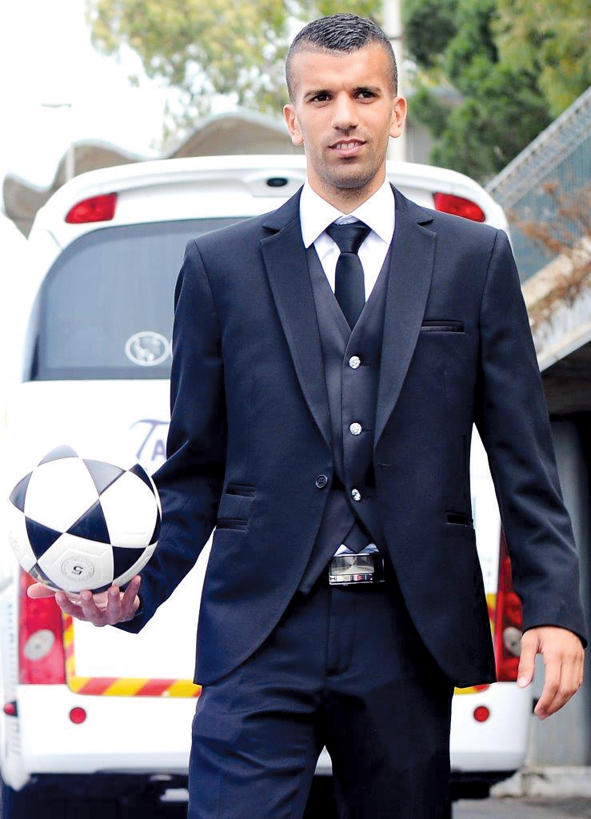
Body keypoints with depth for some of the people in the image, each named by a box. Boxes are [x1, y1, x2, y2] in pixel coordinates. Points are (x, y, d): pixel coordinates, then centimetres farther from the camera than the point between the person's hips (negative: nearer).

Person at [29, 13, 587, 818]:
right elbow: (194, 468, 9)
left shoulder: (474, 259, 9)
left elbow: (524, 457, 7)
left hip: (406, 634, 1)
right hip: (261, 632, -1)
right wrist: (136, 586, -8)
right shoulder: (221, 266, 8)